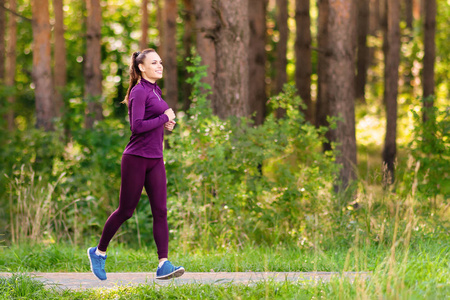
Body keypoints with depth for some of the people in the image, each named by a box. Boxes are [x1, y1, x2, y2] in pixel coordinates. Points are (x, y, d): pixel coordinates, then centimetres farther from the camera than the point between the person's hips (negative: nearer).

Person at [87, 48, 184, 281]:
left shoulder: (155, 91, 15)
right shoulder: (139, 92, -12)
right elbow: (137, 126, -22)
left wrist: (168, 122, 7)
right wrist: (165, 118, -14)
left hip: (155, 160, 8)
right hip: (136, 158, -8)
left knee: (160, 211, -3)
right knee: (126, 211, 2)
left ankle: (163, 265, -9)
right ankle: (99, 252, 22)